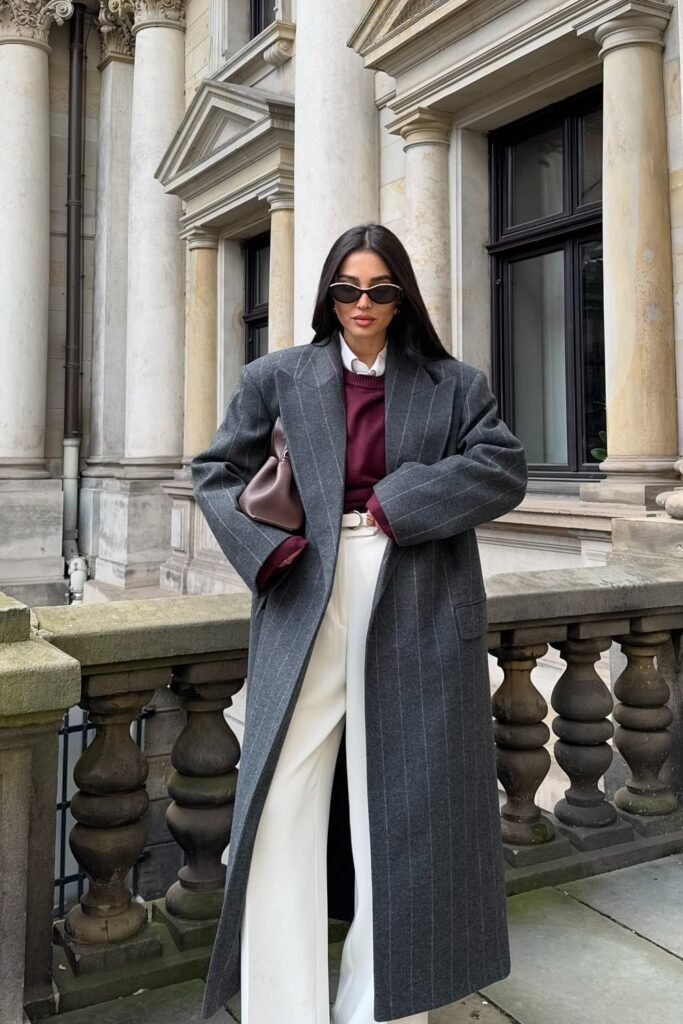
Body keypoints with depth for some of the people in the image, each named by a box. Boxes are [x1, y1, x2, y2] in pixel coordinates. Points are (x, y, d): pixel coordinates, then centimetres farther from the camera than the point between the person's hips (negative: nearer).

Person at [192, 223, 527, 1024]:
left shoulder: (453, 384, 10)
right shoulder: (279, 377, 11)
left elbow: (505, 470, -1)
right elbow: (216, 470, 11)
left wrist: (400, 501, -11)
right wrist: (262, 547, -6)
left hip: (418, 616, 0)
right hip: (306, 607, 0)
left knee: (403, 814, 8)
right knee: (283, 810, -3)